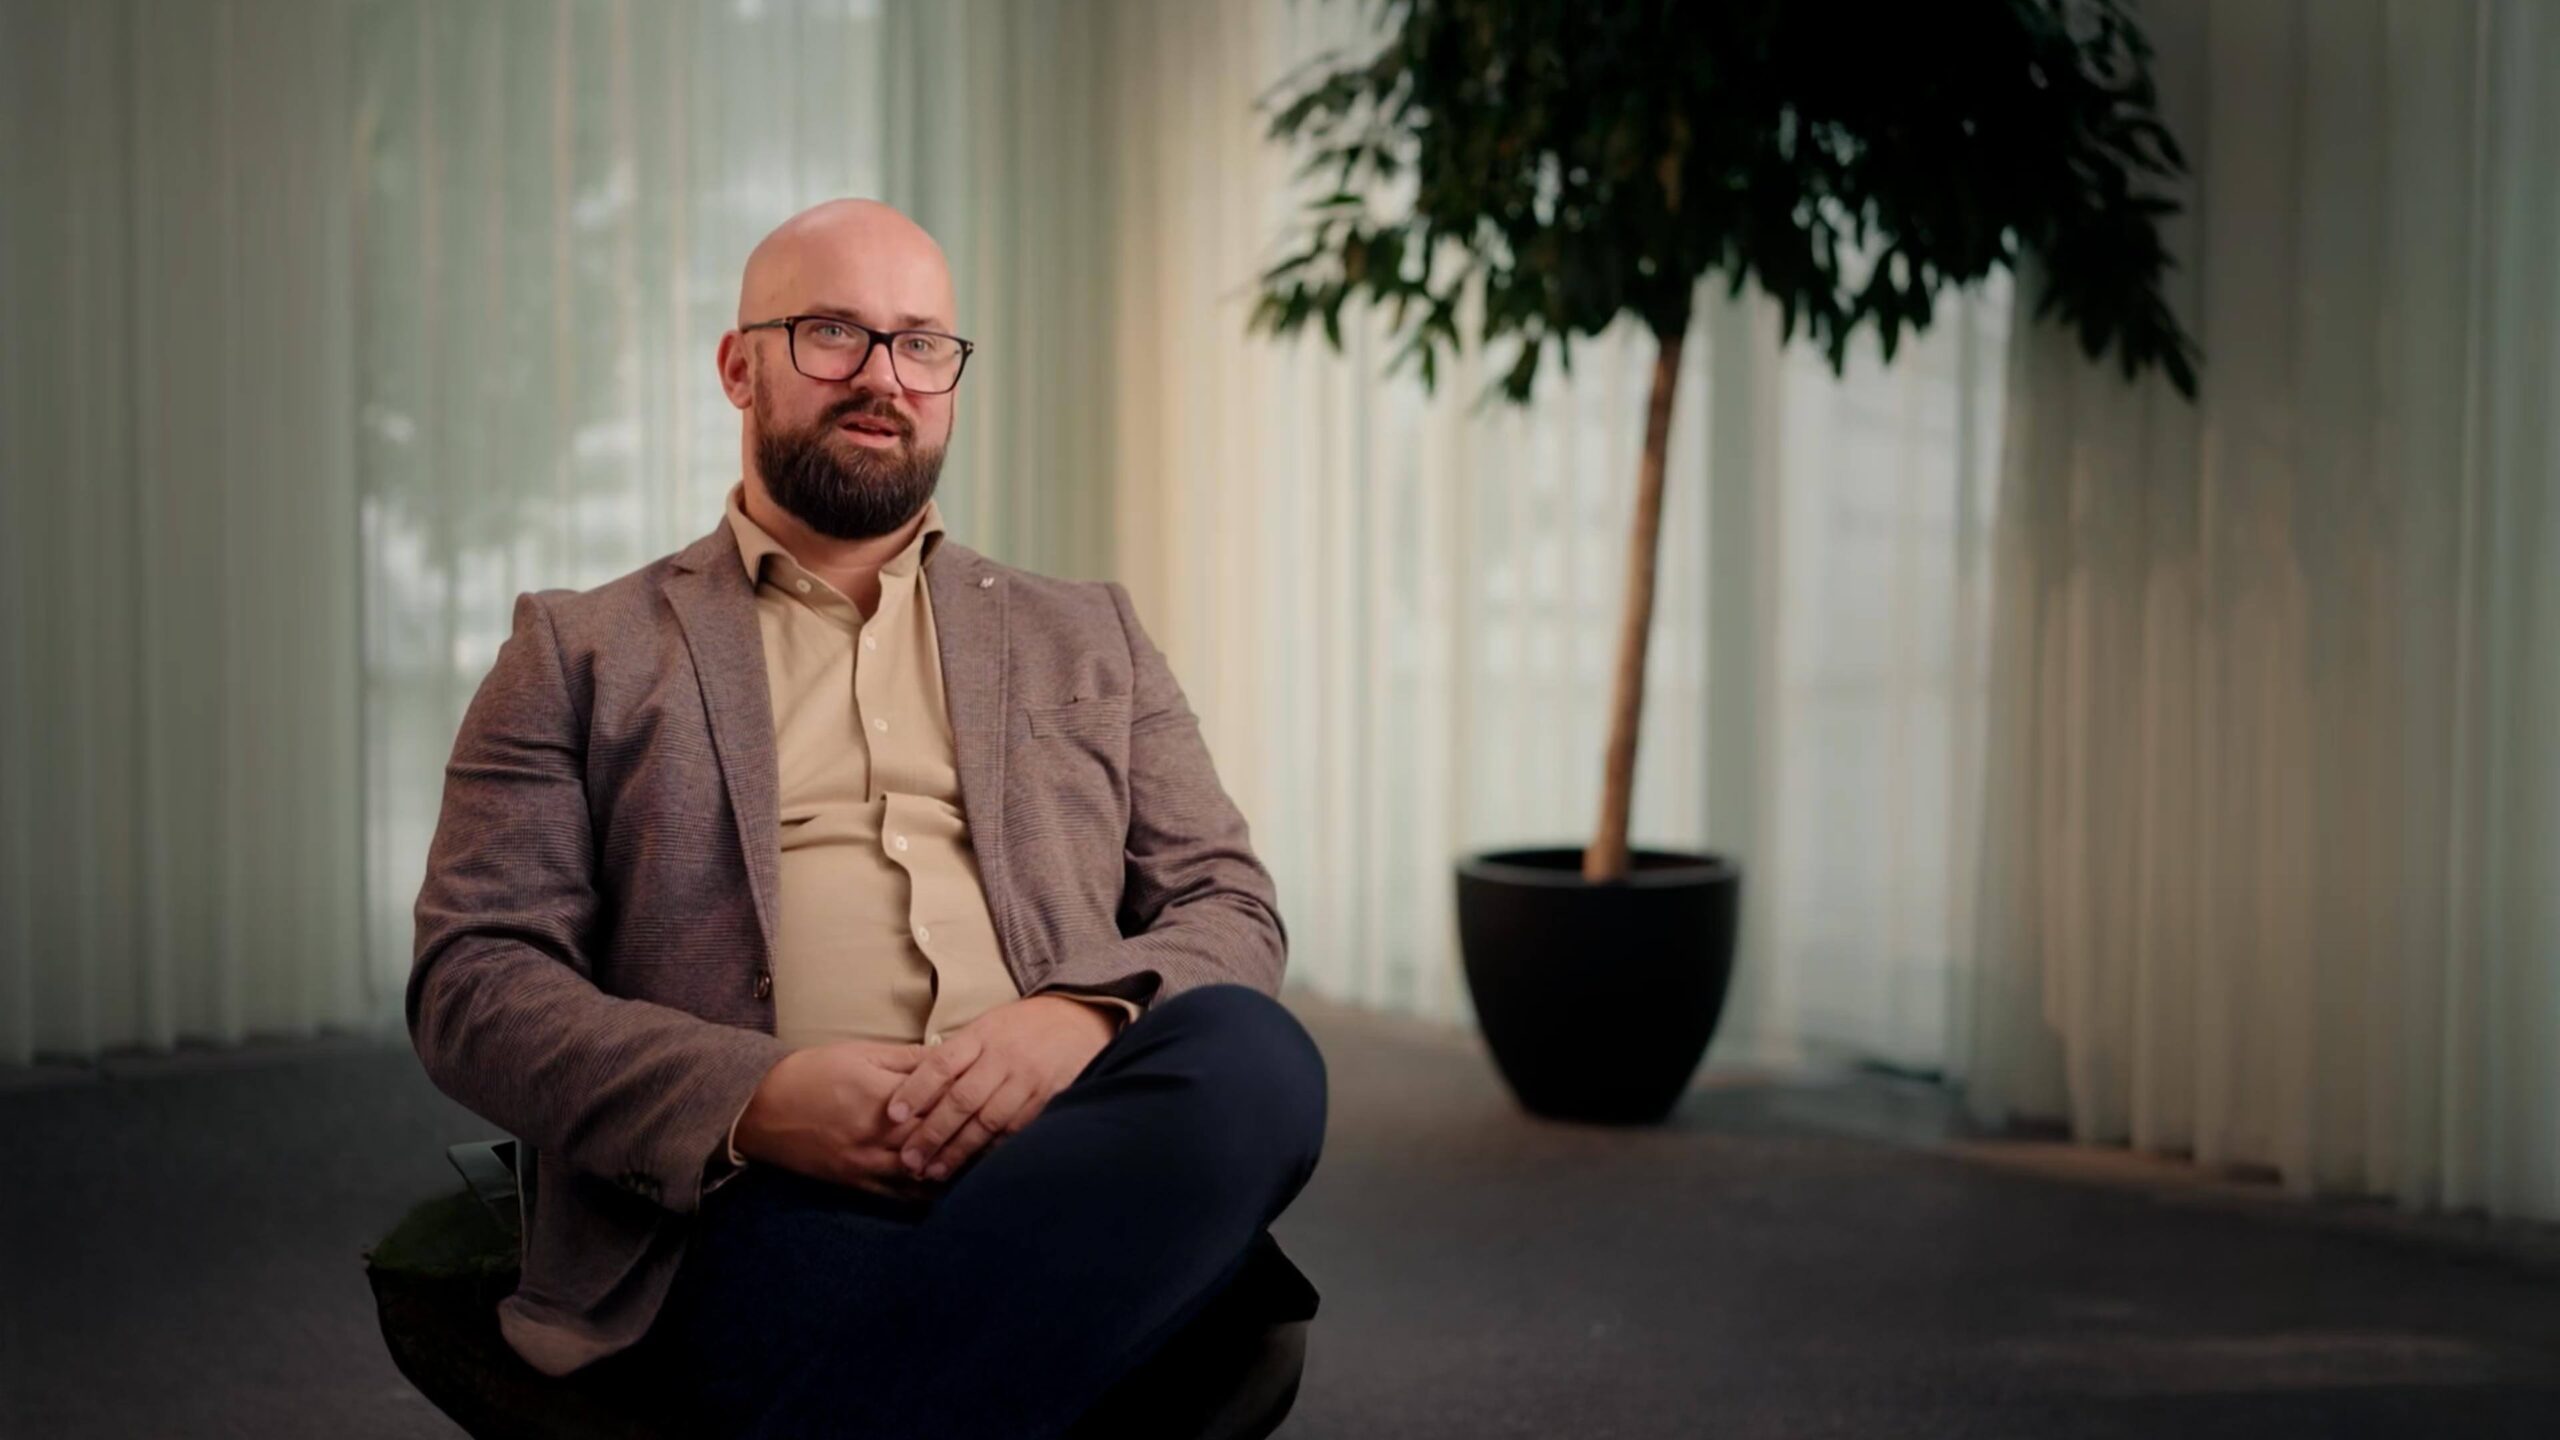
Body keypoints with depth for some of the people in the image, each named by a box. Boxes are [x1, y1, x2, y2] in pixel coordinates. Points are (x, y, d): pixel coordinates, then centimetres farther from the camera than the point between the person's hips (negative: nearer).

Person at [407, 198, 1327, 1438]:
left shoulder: (1088, 639, 28)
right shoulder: (581, 653, 19)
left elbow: (1233, 911, 19)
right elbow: (472, 981, 8)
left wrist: (1082, 1017, -7)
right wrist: (752, 1099, -12)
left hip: (1067, 1160, 5)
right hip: (773, 1196, -5)